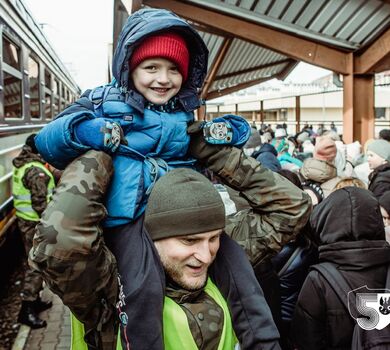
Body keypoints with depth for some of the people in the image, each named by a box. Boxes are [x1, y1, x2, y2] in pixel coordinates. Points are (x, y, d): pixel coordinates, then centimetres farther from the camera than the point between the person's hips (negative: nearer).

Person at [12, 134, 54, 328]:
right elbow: (40, 203, -22)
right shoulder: (36, 171, -20)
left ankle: (34, 300, 29)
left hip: (25, 219, 10)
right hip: (34, 223, -10)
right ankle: (27, 310, 0)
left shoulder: (22, 166, 10)